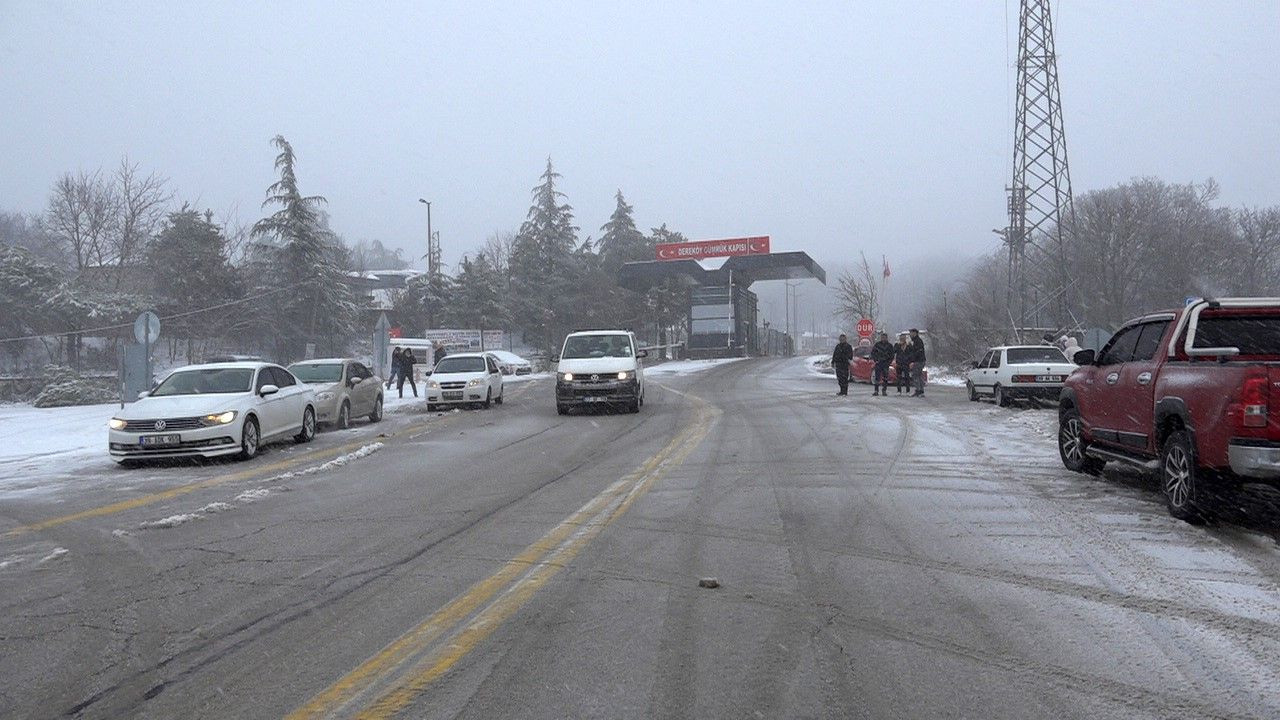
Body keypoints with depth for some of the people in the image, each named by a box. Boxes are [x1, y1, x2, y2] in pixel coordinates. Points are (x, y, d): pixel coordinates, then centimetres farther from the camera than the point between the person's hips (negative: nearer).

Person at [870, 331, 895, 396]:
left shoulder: (890, 345, 7)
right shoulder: (877, 344, 5)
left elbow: (892, 355, 12)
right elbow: (873, 352, 8)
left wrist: (889, 362, 0)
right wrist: (875, 360, -2)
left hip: (886, 363, 1)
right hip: (878, 362, -1)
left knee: (885, 377, -2)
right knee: (877, 377, -5)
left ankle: (884, 391, 5)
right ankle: (876, 390, -2)